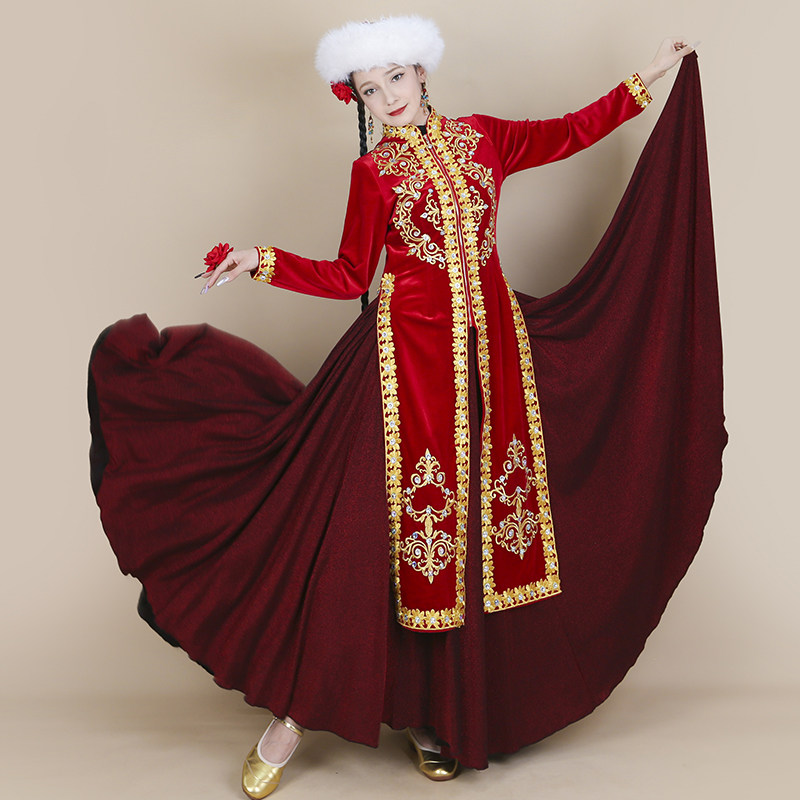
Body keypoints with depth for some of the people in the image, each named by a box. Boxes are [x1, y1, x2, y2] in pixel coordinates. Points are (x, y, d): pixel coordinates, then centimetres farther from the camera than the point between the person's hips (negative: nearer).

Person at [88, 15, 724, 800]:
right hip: (411, 350, -3)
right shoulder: (373, 172, 4)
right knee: (370, 521, -6)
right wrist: (261, 261, -8)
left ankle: (432, 711, 18)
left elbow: (572, 132, 20)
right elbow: (349, 276, 3)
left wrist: (646, 77, 20)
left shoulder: (480, 138, 11)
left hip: (491, 348, 4)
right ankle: (298, 709, 6)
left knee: (476, 522, 5)